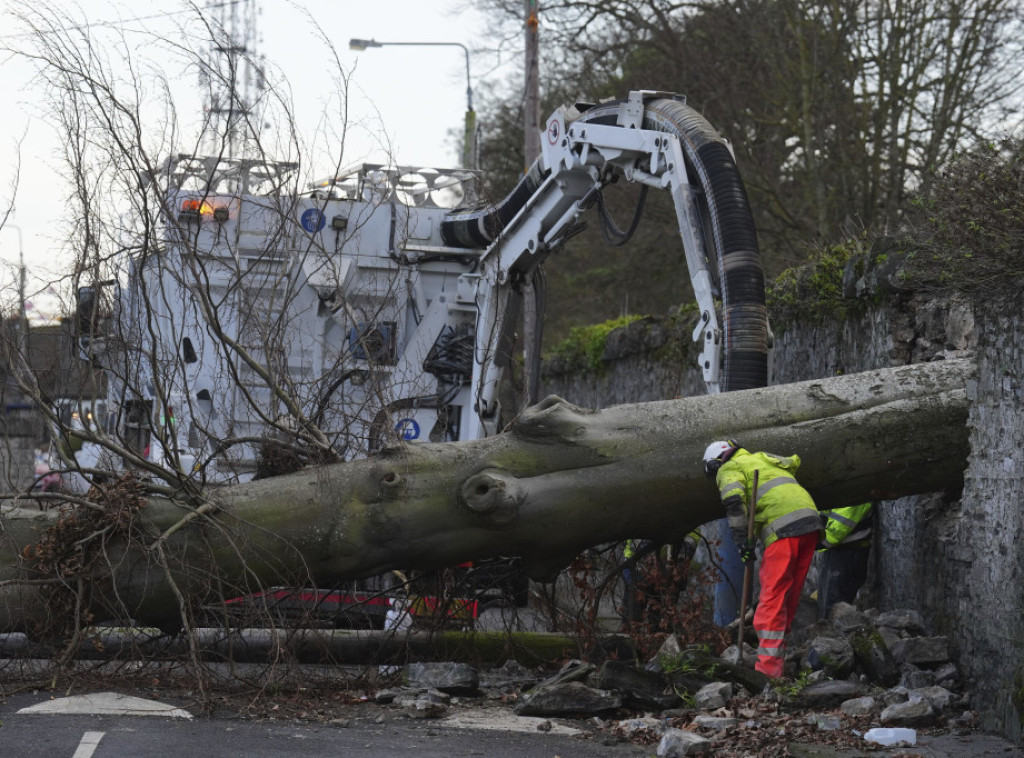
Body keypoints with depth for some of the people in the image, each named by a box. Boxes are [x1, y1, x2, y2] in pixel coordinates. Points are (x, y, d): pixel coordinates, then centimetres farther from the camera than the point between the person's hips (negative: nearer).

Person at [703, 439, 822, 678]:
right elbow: (794, 462, 45)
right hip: (811, 519, 8)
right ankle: (778, 659, 16)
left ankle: (768, 666, -18)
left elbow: (733, 500, -11)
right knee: (790, 596, 12)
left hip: (783, 528, -8)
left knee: (773, 596, -10)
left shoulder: (728, 470, 8)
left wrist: (742, 540, -11)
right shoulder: (761, 458, 30)